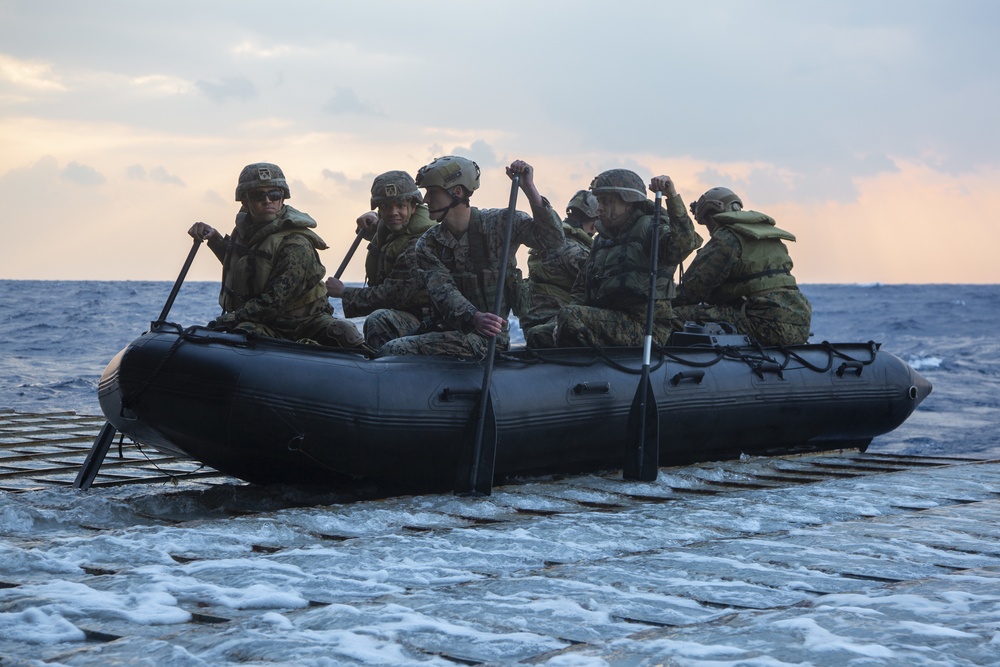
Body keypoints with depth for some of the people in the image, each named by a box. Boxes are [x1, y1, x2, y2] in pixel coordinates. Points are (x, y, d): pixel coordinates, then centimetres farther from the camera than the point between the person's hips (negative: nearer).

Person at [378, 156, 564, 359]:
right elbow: (444, 292, -11)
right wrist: (475, 318, -33)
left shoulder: (499, 223, -3)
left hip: (487, 336, -5)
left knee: (394, 351, -24)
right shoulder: (428, 245, 4)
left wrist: (528, 188, -25)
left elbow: (552, 238, -14)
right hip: (447, 329, 5)